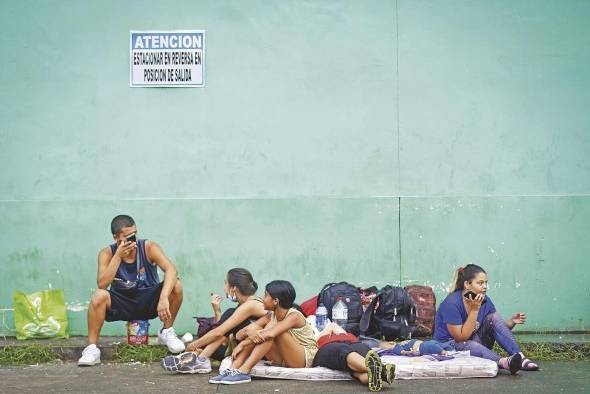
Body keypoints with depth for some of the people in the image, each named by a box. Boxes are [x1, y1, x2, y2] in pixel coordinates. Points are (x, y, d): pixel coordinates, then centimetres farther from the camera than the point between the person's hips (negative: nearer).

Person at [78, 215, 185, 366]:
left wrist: (164, 298, -43)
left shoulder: (148, 248, -14)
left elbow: (171, 269, -28)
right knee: (99, 296, -31)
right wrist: (118, 256, -28)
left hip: (148, 301, 0)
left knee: (175, 286, -25)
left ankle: (166, 332, -2)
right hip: (121, 303, 0)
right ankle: (92, 348, -19)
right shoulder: (107, 254, -11)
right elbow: (102, 284, -24)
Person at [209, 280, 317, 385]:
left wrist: (242, 344, -32)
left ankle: (243, 372, -33)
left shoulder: (294, 316, -19)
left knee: (271, 329, -28)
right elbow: (239, 335, -7)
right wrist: (248, 331, -31)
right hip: (283, 360, 7)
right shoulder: (270, 317, 1)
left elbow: (270, 334, -35)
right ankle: (232, 370, -22)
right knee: (254, 329, -11)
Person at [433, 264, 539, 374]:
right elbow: (462, 337, -24)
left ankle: (519, 356, -26)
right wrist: (474, 310, -27)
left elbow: (498, 328, 4)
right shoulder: (451, 303, -22)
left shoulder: (485, 301, -1)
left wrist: (512, 322, -17)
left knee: (493, 317, -13)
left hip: (475, 342, 7)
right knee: (473, 346, -39)